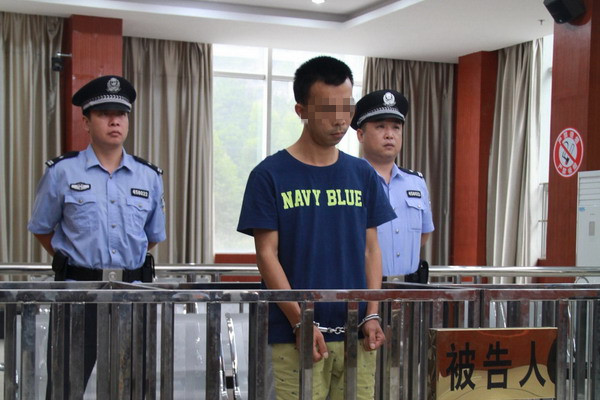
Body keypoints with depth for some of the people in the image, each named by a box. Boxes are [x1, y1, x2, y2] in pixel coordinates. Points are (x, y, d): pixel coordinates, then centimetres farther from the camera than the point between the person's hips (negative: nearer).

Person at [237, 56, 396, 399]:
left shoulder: (363, 175, 9)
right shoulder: (270, 175, -2)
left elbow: (371, 249, 11)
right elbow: (267, 255, -5)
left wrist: (372, 314, -2)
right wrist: (301, 322, -12)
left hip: (355, 334, 3)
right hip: (295, 337, -3)